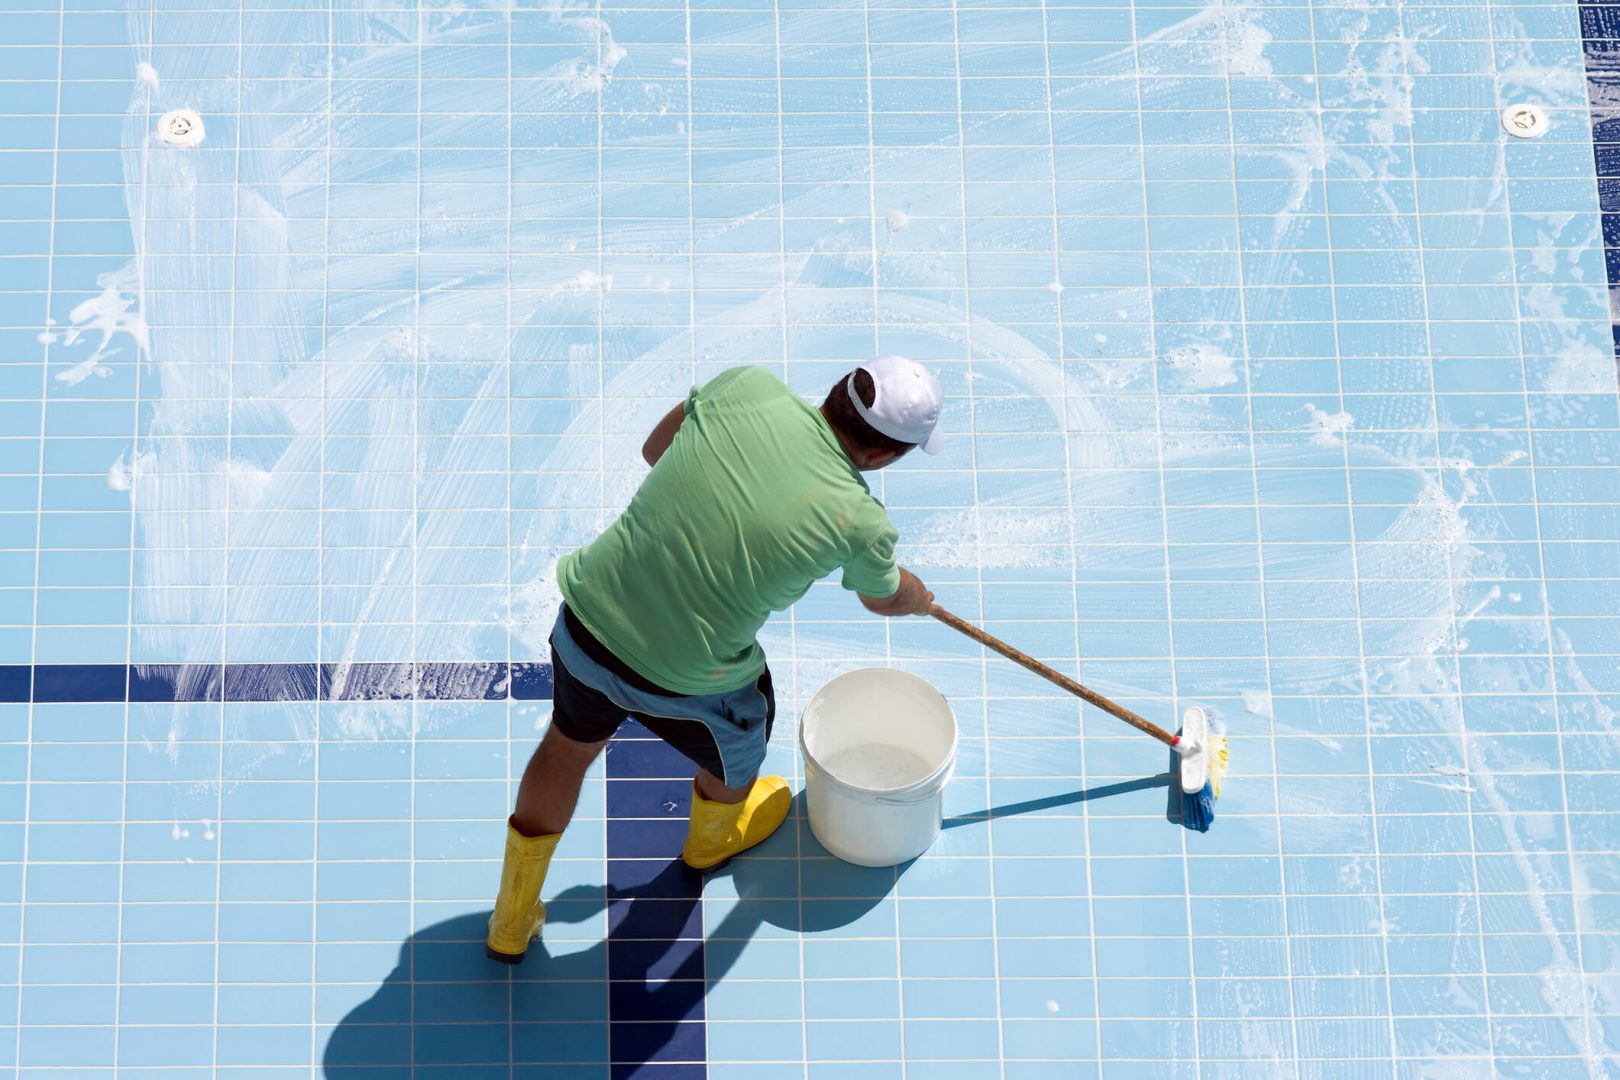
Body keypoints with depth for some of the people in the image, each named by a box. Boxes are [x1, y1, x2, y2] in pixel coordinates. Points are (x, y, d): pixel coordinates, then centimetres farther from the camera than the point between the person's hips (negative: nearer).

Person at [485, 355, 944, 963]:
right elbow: (884, 597, 8)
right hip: (686, 683, -3)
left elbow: (654, 449, 8)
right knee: (738, 738, 32)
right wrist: (920, 598, 31)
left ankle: (512, 921, 49)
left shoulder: (746, 388, -13)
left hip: (585, 621, 4)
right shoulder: (860, 523, -18)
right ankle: (713, 838, 66)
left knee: (570, 744, 31)